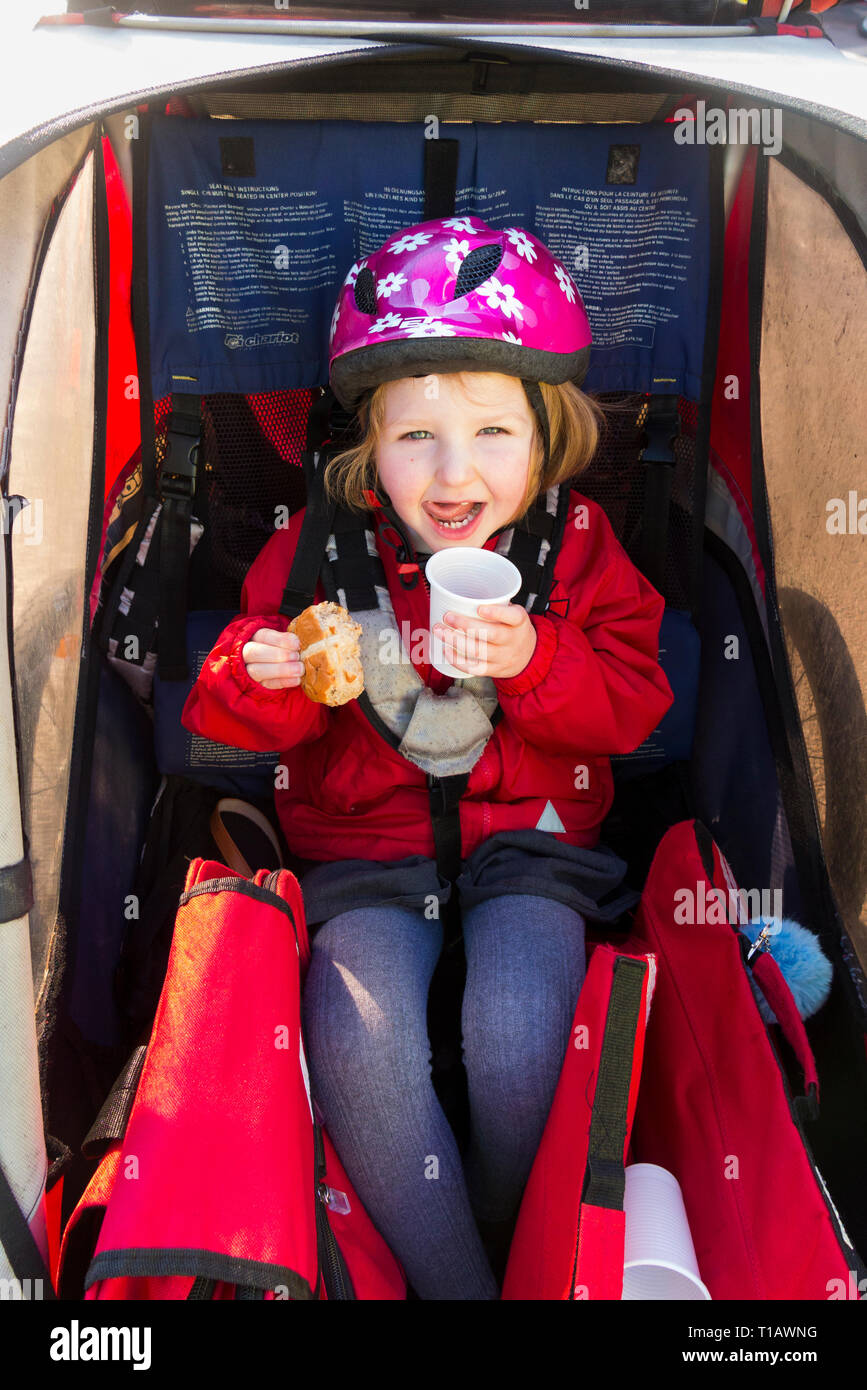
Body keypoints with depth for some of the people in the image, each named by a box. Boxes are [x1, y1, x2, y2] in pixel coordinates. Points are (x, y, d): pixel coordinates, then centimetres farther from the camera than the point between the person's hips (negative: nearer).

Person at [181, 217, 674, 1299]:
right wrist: (258, 671, -22)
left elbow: (631, 706, -5)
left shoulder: (578, 545, 1)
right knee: (361, 1041, -24)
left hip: (529, 841, 0)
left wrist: (532, 660, -24)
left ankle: (518, 1257, 12)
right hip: (363, 846, 1)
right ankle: (449, 1283, -2)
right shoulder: (317, 547, 0)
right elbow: (233, 721, 3)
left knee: (516, 1037, -22)